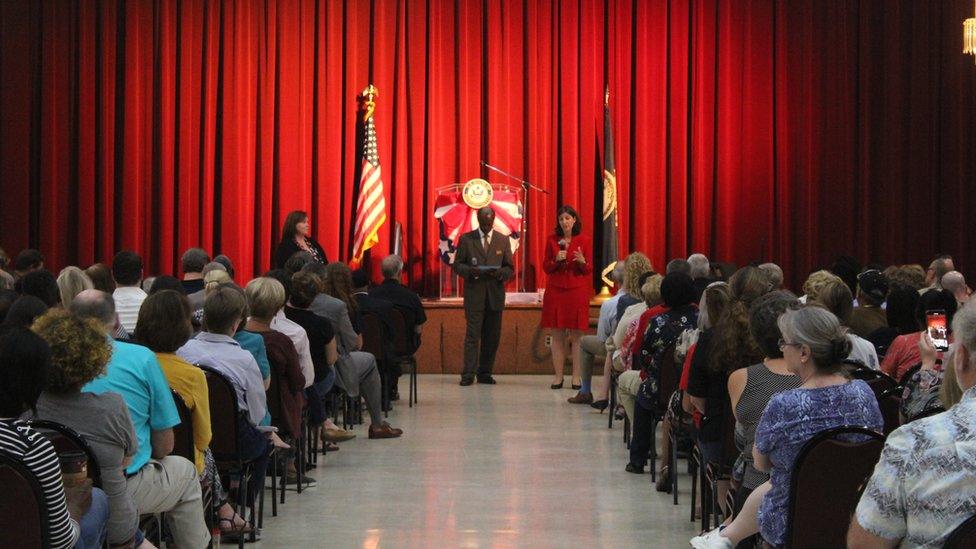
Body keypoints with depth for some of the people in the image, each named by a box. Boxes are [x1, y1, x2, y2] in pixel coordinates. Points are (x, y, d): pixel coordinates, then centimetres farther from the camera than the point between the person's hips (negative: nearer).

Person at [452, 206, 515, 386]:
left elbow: (510, 268, 9)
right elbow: (457, 265, 4)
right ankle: (468, 374, -7)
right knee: (472, 334, -7)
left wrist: (500, 273, -13)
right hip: (474, 294, -2)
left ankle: (485, 374, 12)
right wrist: (470, 271, -16)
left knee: (492, 336, 4)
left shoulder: (503, 240, 9)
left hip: (495, 295, 2)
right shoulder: (466, 239, 4)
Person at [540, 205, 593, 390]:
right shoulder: (552, 240, 6)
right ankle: (558, 376, 6)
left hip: (577, 291, -2)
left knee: (576, 336, -2)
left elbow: (589, 270, 3)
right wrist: (556, 260, -11)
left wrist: (582, 261, -18)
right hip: (555, 291, 2)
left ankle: (577, 377, 2)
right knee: (557, 336, 1)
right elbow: (546, 268, 8)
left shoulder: (584, 241, 2)